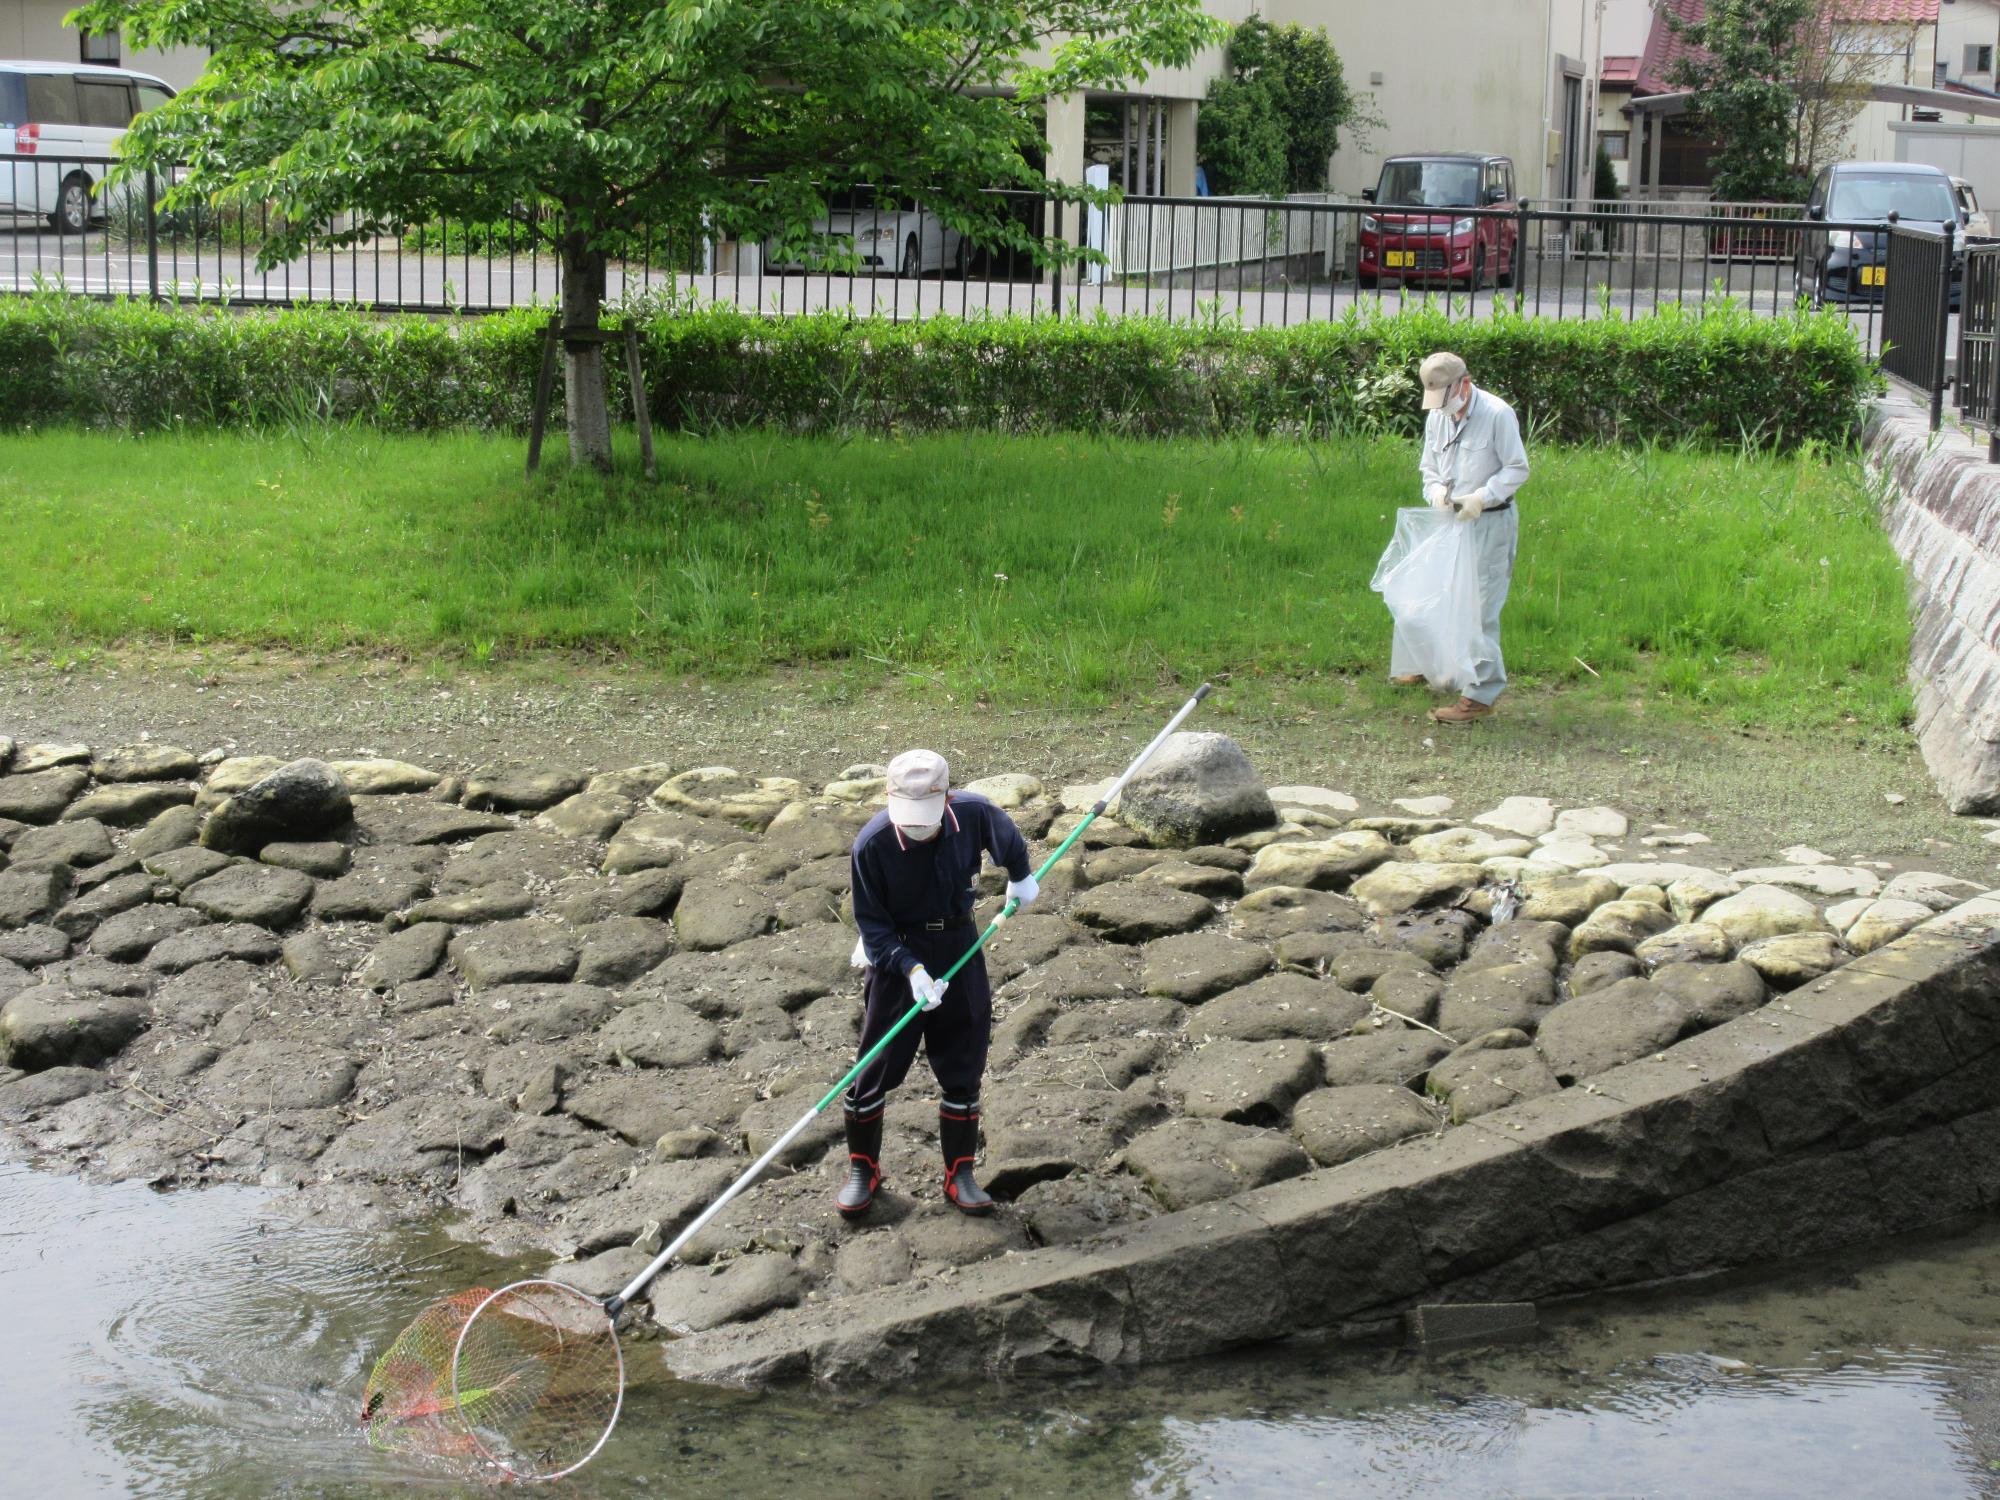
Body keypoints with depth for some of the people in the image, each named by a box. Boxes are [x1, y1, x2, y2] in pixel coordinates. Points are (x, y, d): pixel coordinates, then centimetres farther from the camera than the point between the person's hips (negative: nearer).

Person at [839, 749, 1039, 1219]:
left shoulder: (973, 813, -18)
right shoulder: (871, 844, -25)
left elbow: (1008, 840, 8)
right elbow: (872, 924, -16)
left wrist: (1021, 877, 25)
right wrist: (910, 968, -28)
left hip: (960, 950, 3)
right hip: (896, 953, -3)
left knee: (963, 1070, 8)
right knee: (876, 1069, 3)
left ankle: (960, 1175, 20)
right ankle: (862, 1169, 21)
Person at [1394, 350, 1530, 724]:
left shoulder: (1497, 415, -15)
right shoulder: (1436, 417, 5)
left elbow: (1517, 469, -12)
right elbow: (1428, 468, 15)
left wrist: (1481, 497, -22)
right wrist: (1437, 491, -7)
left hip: (1490, 522, -7)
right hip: (1451, 521, 7)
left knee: (1481, 608, -8)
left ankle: (1481, 694, -5)